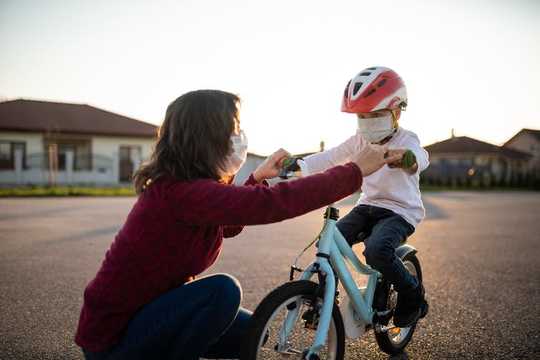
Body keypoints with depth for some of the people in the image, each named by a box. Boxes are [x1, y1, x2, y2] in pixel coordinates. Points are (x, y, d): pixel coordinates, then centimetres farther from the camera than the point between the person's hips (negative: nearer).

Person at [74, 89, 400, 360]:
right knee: (222, 290, -26)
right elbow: (278, 202, -35)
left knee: (248, 331, 8)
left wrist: (258, 177, 11)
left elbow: (227, 225, 18)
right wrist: (356, 170, -26)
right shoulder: (183, 191, -29)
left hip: (137, 314, 9)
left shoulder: (176, 185, 3)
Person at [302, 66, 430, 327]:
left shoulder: (406, 141, -12)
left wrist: (406, 157, -61)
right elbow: (330, 158, 2)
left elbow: (420, 158, -35)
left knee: (377, 250, -32)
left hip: (399, 211, -5)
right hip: (367, 206, 6)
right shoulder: (360, 140, 5)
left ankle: (412, 295, -3)